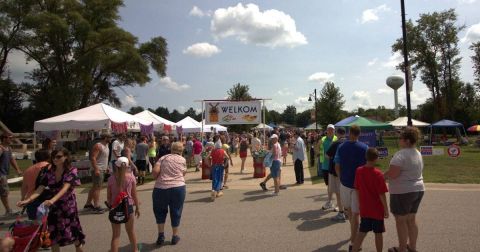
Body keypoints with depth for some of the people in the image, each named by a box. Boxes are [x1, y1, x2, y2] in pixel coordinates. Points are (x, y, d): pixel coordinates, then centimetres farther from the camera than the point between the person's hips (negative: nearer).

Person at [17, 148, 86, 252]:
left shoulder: (71, 171, -13)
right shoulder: (50, 172, 2)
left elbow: (65, 188, -27)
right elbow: (40, 188, -7)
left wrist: (52, 200, -42)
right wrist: (28, 199, -24)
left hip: (68, 207, -4)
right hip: (53, 208, 4)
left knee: (73, 235, 5)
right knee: (53, 236, 8)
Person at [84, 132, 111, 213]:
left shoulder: (106, 145, 15)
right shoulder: (98, 146, -15)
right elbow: (93, 158, -22)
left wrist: (107, 167, 21)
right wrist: (96, 169, -27)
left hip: (103, 170, 10)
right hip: (98, 170, -10)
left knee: (94, 187, 15)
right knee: (97, 187, -9)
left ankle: (88, 204, 25)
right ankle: (96, 206, -6)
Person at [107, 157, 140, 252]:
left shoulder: (111, 179, -8)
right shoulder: (131, 177, -8)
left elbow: (108, 197, -3)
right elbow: (134, 195, -3)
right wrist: (137, 207, 8)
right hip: (128, 206, 1)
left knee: (115, 235, 9)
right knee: (130, 231, 22)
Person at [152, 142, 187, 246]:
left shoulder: (164, 157, 6)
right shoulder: (183, 160, 8)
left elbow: (155, 171, -6)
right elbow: (183, 174, 9)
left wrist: (158, 180, 11)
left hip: (160, 188, 0)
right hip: (178, 187, 0)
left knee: (160, 211, 21)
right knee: (176, 212, 16)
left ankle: (161, 235, 19)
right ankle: (175, 236, 26)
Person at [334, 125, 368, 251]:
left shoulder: (341, 147, -4)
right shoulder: (365, 148, -10)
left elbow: (337, 167, -2)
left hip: (345, 183, 3)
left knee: (348, 209, 23)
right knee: (356, 213, 2)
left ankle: (354, 233, 41)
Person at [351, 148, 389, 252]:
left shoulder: (358, 171, -6)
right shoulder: (378, 174, -18)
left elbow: (357, 189, 2)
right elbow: (381, 194, -16)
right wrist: (386, 209, -5)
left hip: (364, 208, 4)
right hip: (377, 209, -4)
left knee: (362, 232, 14)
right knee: (378, 233, 13)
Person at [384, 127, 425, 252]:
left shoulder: (401, 154, -21)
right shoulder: (418, 153, 9)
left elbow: (392, 174, -28)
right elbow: (414, 172, 16)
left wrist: (383, 175, -8)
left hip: (403, 192, -9)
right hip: (418, 189, 9)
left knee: (401, 220, 4)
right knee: (411, 219, 18)